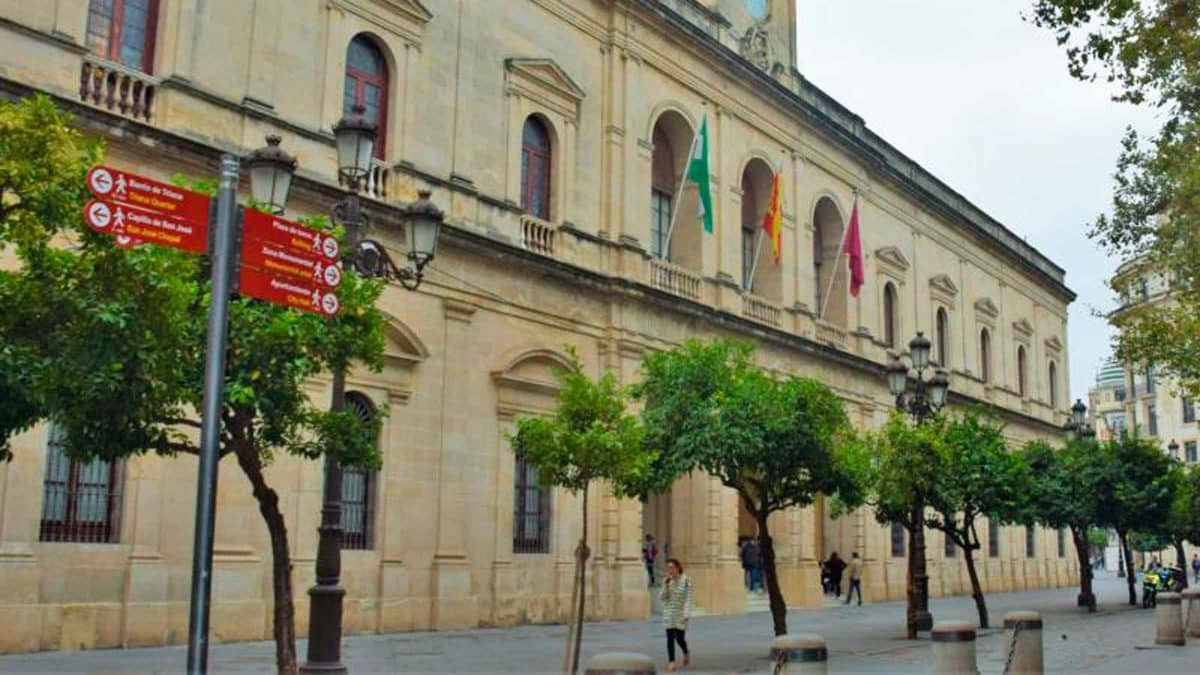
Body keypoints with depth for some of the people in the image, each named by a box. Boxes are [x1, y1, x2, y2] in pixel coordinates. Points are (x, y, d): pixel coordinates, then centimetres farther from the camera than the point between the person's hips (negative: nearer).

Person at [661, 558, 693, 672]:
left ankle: (686, 653, 32)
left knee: (679, 638, 1)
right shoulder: (666, 581, 3)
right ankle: (671, 662, 2)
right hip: (668, 614, 3)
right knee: (670, 638, -2)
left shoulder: (686, 580, -8)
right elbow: (662, 597, 1)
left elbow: (688, 598, -9)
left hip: (681, 614, -3)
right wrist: (666, 585, -13)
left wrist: (686, 614, -15)